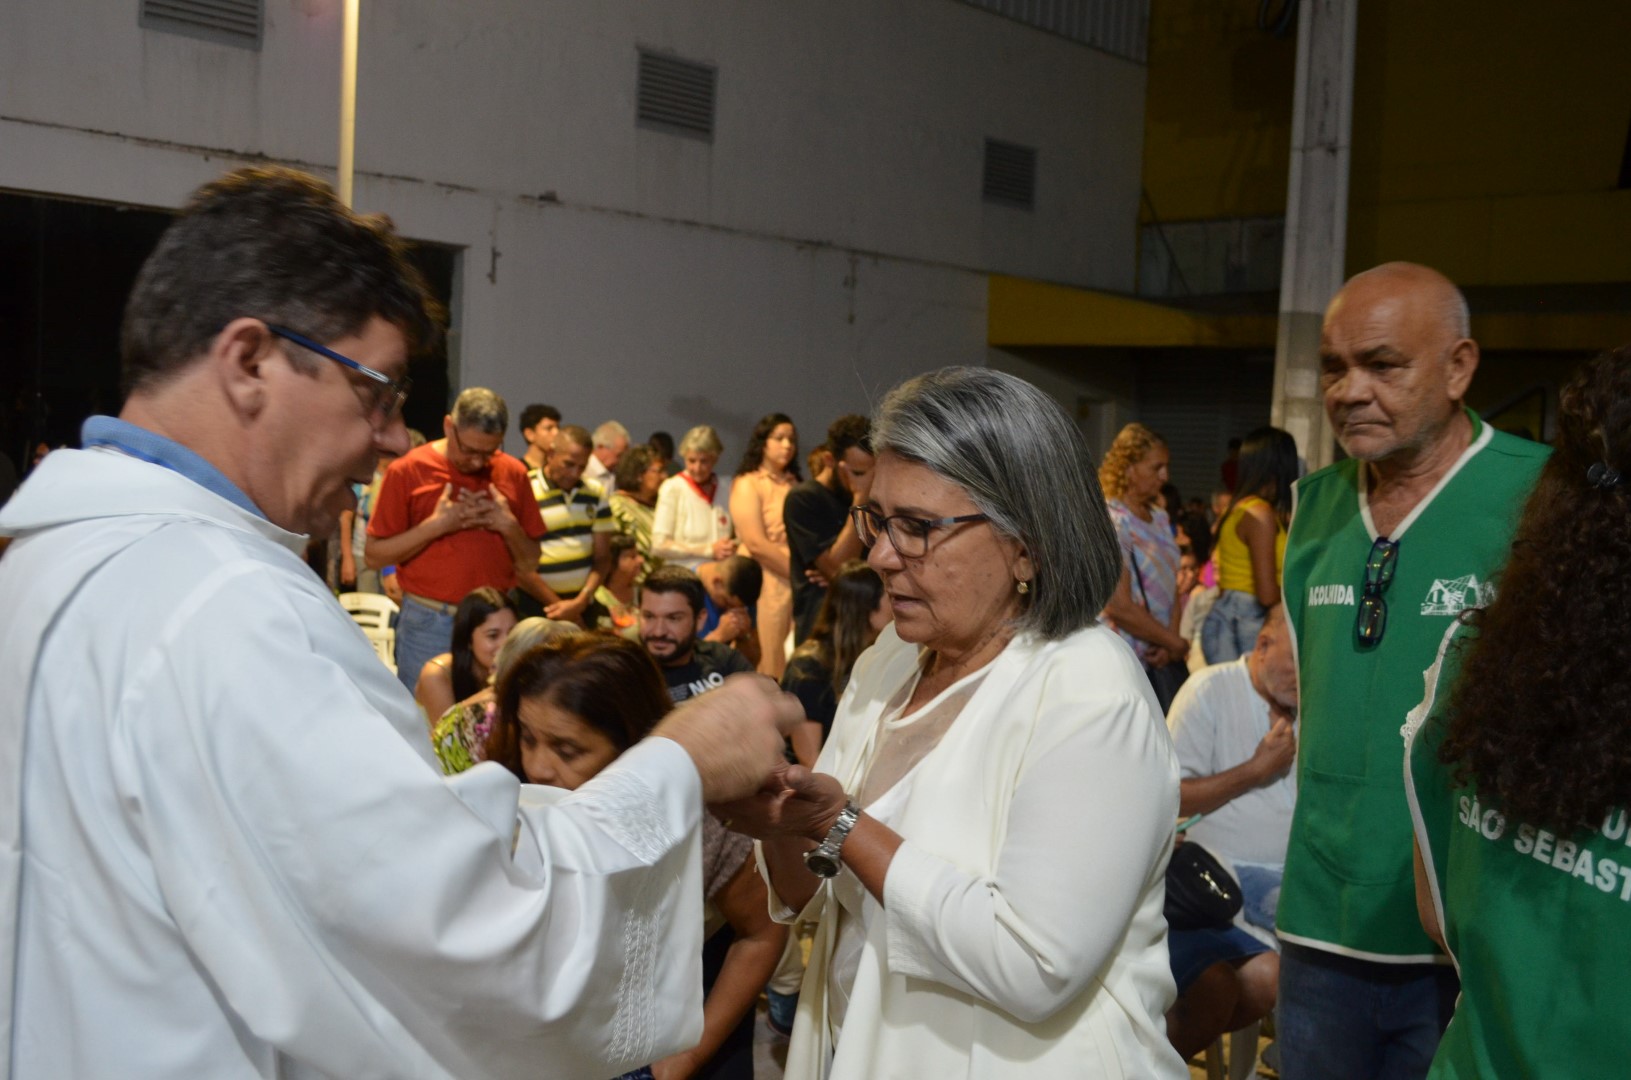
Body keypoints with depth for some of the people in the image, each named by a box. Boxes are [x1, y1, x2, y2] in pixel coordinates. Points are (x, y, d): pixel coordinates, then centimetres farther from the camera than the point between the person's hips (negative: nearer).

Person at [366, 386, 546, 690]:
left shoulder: (512, 472, 6)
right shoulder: (407, 471, -3)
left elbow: (530, 560, 10)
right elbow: (373, 556, -5)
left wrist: (508, 525, -9)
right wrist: (436, 525, -14)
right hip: (428, 625, -2)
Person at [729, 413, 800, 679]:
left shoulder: (794, 484, 16)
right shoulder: (748, 484, -3)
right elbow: (756, 543, -12)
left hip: (796, 584, 6)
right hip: (765, 583, -6)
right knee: (768, 667, -5)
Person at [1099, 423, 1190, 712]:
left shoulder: (1159, 518, 12)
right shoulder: (1113, 523, -14)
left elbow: (1172, 585, 11)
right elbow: (1119, 608, -19)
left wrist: (1170, 639, -7)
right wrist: (1175, 643, -8)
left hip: (1165, 657, 7)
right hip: (1130, 663, -7)